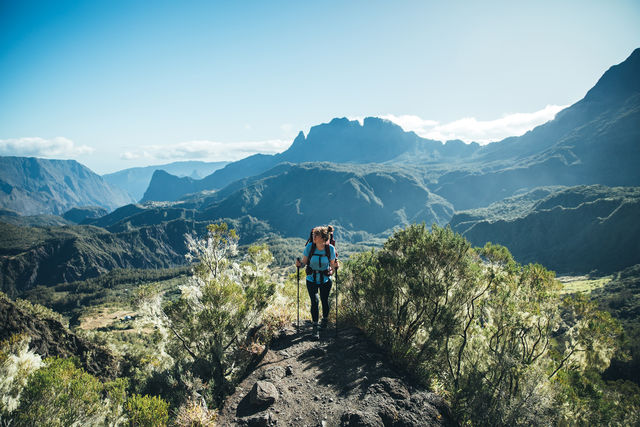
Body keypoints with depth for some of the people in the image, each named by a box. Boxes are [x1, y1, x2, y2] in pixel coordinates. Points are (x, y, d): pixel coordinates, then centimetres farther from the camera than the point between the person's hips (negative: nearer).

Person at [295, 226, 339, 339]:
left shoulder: (330, 248, -13)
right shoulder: (309, 247, -14)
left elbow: (332, 264, -1)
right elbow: (304, 262, -4)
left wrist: (334, 268, -23)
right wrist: (299, 264, -24)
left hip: (325, 280, 1)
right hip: (311, 280, 0)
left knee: (324, 301, 10)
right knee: (314, 301, -12)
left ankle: (325, 318, 41)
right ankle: (315, 327, 0)